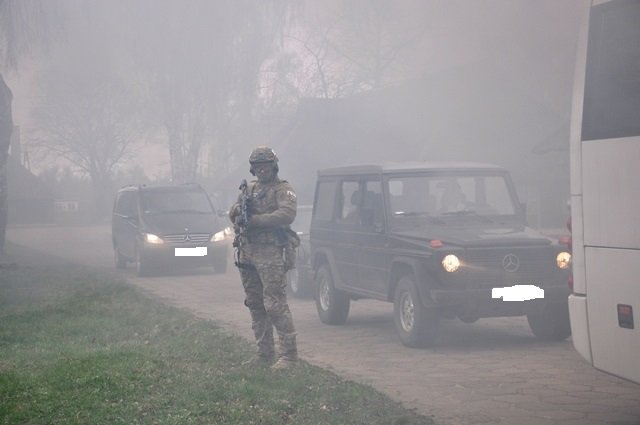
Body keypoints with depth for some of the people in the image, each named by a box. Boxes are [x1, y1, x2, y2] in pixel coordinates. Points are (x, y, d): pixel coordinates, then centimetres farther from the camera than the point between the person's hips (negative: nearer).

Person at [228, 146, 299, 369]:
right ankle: (264, 353, 18)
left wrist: (255, 220, -19)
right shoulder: (249, 188, 21)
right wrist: (238, 210, -10)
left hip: (271, 255, -7)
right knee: (255, 305, 10)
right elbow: (232, 212, 15)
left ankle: (289, 353, -9)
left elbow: (287, 214, -18)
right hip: (247, 253, 8)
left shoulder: (283, 189, -1)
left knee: (275, 304, -12)